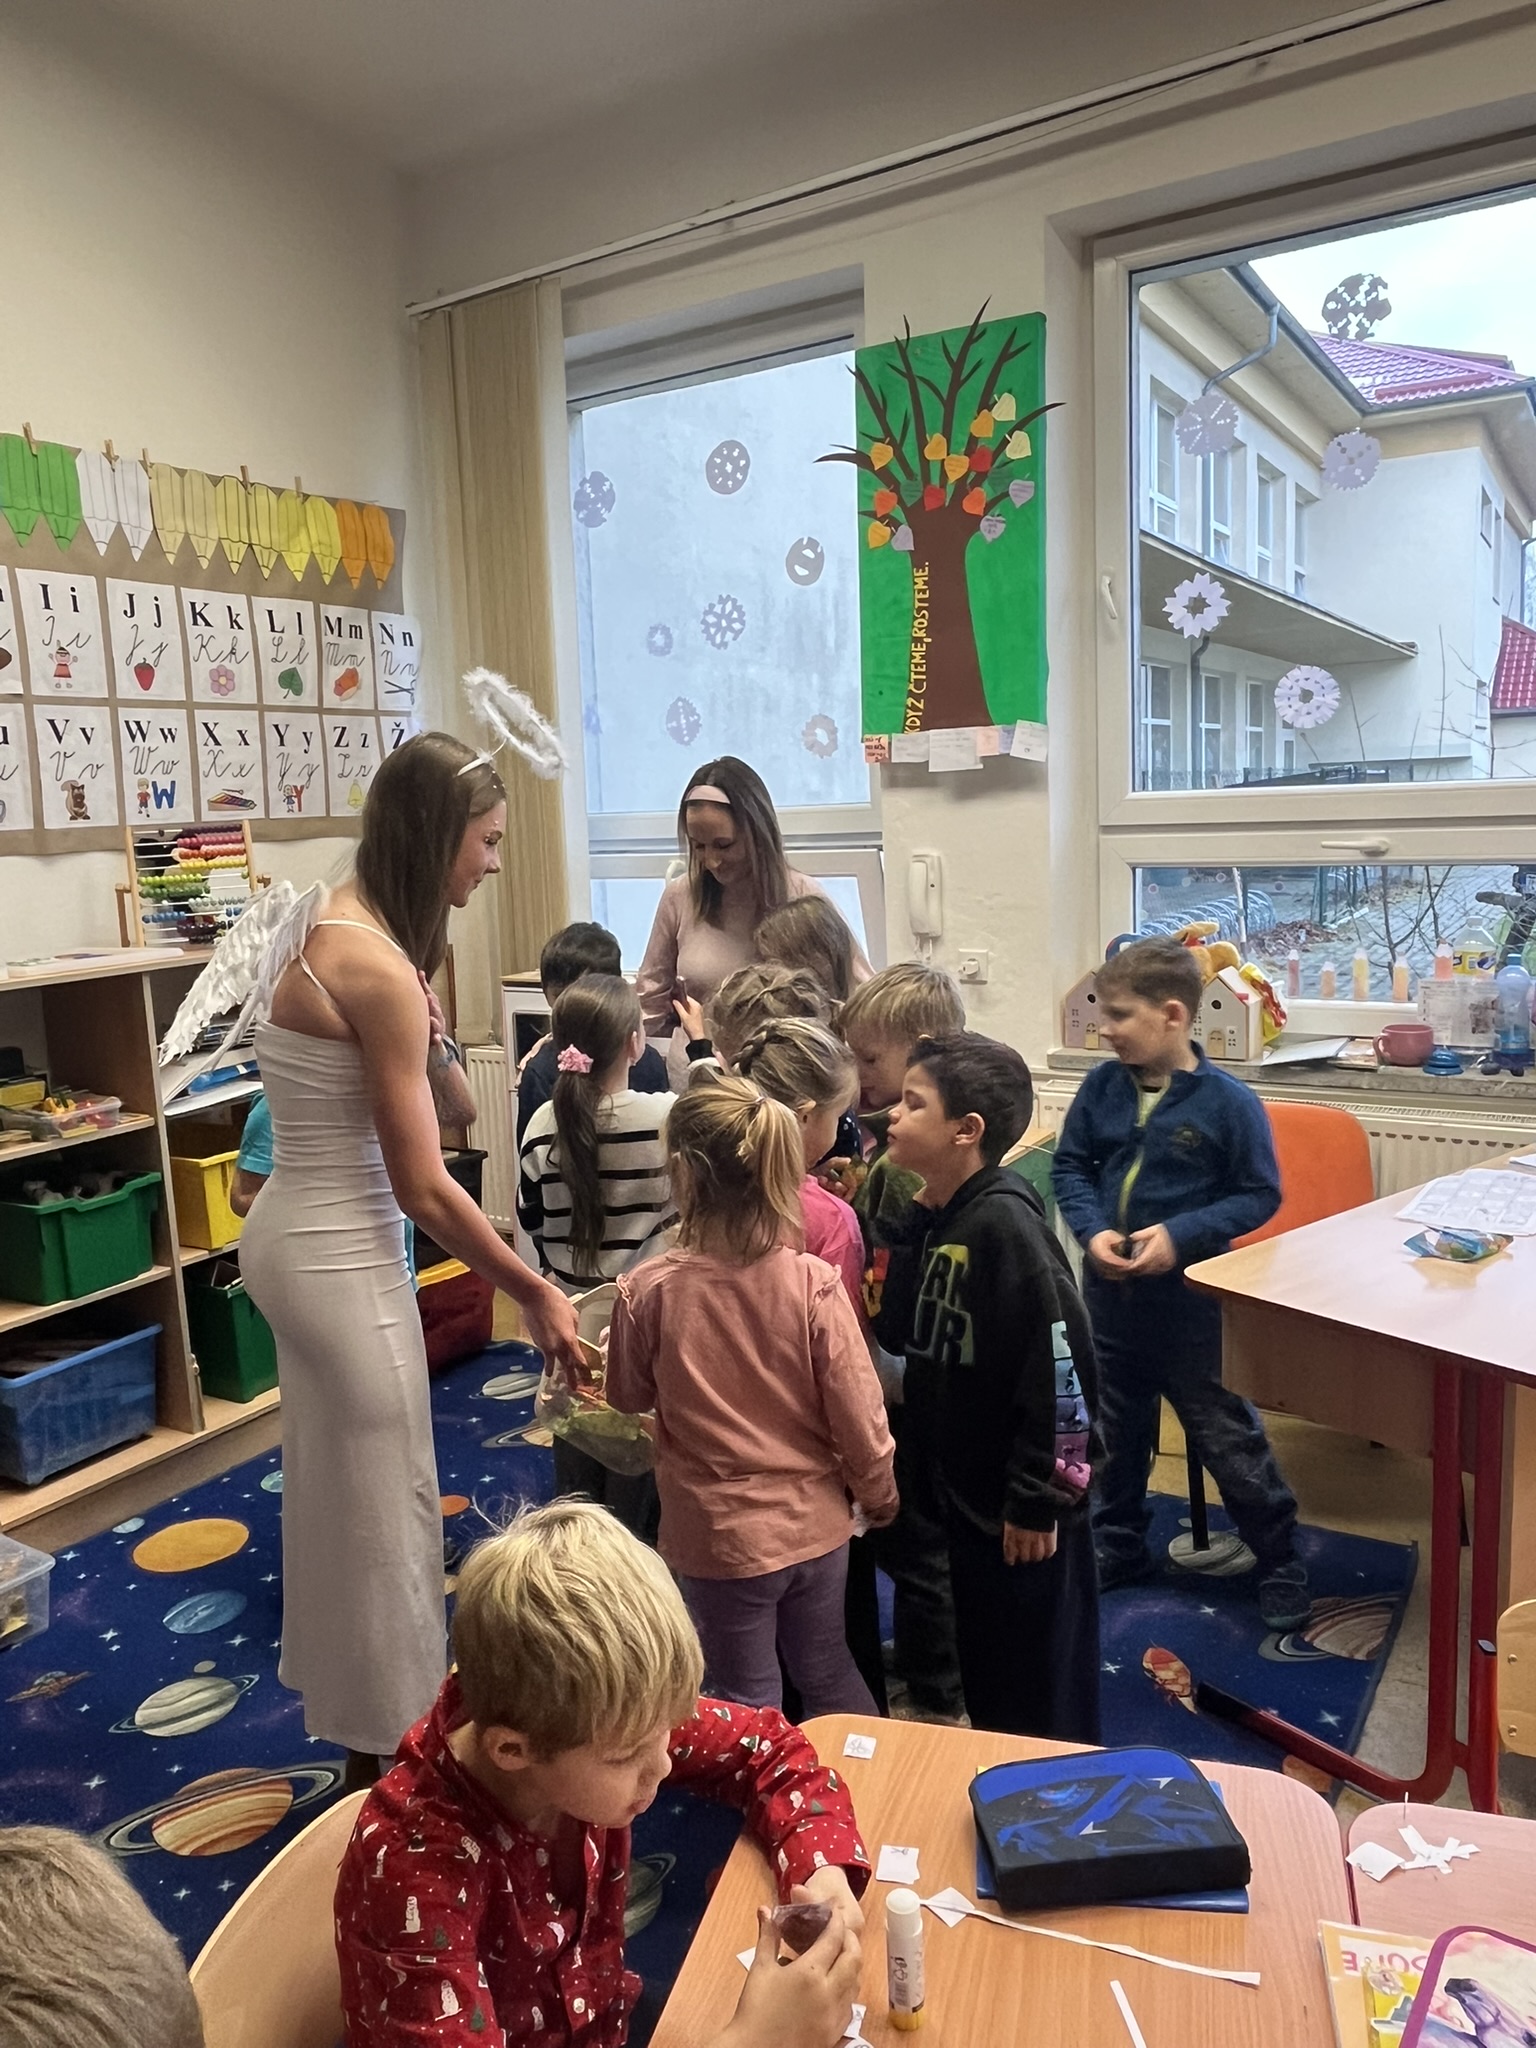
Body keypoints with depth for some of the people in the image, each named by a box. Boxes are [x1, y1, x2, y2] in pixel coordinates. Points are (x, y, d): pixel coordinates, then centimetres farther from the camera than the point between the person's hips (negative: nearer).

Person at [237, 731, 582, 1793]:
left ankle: (348, 1699, 44)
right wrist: (535, 1292, -12)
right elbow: (424, 1188, -21)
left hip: (296, 1235, 10)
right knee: (385, 1503, 8)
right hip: (339, 1258, -10)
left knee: (337, 1485, 24)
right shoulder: (377, 968, -24)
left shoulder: (336, 926, 4)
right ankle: (389, 1743, 27)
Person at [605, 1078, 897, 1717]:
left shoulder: (649, 1291, -20)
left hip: (718, 1536, -2)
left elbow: (628, 1395, -2)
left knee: (749, 1701, 18)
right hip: (816, 1523, 2)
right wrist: (880, 1496, 6)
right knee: (828, 1674, 26)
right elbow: (858, 1411, -12)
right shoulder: (814, 1282, -18)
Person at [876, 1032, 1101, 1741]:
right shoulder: (933, 1220, 2)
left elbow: (1058, 1369, -25)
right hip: (966, 1485, 9)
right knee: (983, 1667, 25)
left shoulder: (1005, 1225, -24)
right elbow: (903, 1333, 9)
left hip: (1024, 1504, -9)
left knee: (1039, 1693, 12)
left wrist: (1039, 1499, -20)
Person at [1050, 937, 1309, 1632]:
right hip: (1110, 1296, 5)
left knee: (1229, 1439, 7)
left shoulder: (1228, 1101, -16)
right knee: (1116, 1434, 20)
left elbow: (1259, 1194, -10)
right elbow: (1070, 1167, 4)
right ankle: (1119, 1545, 40)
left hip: (1191, 1304, -4)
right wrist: (1093, 1230, -13)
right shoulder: (1101, 1088, -4)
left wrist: (1181, 1234, -21)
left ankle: (1280, 1562, 27)